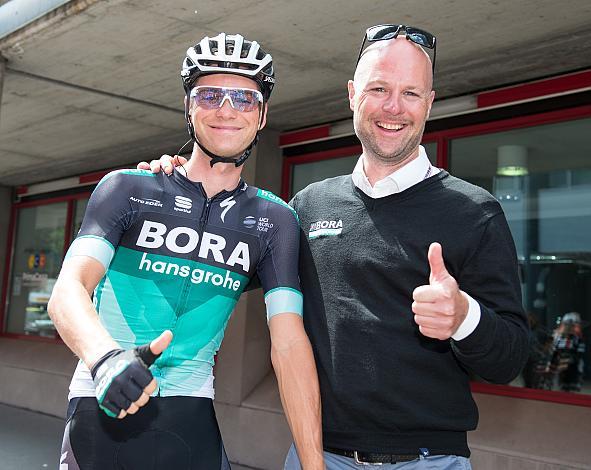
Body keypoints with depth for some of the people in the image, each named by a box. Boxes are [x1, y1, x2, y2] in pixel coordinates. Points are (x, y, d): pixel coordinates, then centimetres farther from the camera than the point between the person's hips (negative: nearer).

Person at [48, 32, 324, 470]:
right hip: (101, 413, 0)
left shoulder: (274, 219, 2)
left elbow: (289, 343, -6)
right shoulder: (127, 188, 1)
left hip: (190, 422, 1)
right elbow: (69, 289, -12)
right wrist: (105, 358, -34)